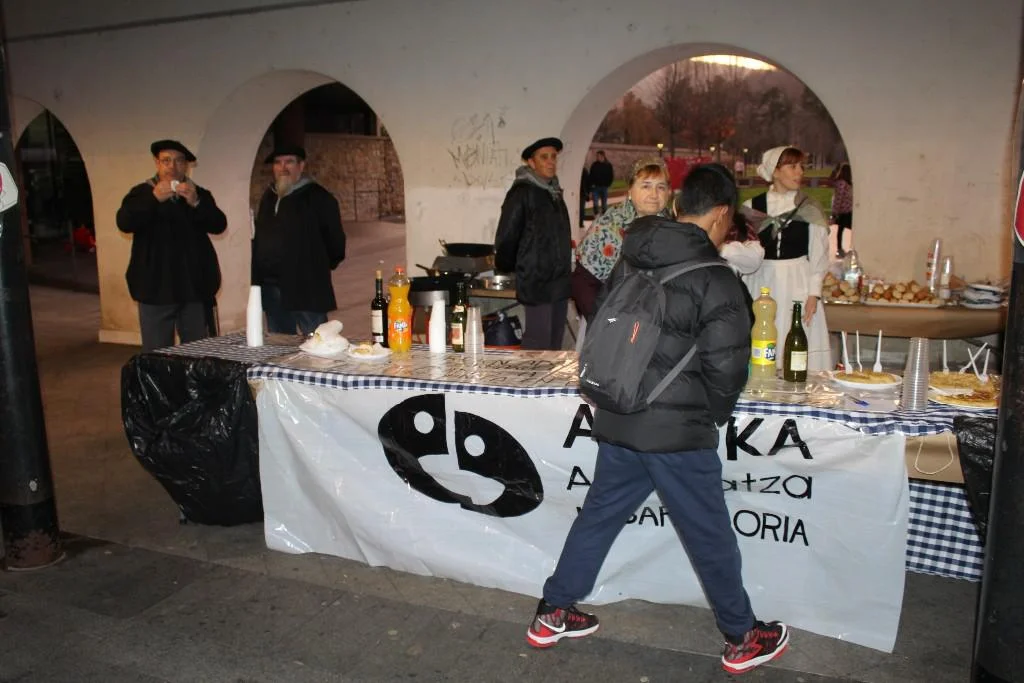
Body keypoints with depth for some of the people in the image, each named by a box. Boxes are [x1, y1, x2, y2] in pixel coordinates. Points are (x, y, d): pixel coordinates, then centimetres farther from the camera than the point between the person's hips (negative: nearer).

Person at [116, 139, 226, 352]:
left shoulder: (200, 195, 12)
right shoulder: (142, 193, 6)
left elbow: (219, 225, -3)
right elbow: (124, 223, -11)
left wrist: (196, 203, -20)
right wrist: (154, 198, -23)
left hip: (194, 287, 2)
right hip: (156, 289, -2)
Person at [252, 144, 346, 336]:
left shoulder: (317, 197, -6)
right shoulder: (269, 197, 16)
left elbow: (335, 240, -5)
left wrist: (320, 267, 6)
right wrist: (258, 280, 14)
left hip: (305, 289, -7)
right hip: (271, 288, 7)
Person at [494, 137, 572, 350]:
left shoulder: (554, 192, 15)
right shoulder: (522, 192, -10)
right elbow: (507, 235, -11)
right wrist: (506, 267, -1)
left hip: (559, 280, 8)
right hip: (536, 282, -8)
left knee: (555, 342, 12)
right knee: (538, 342, -7)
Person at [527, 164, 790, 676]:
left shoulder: (629, 263, 4)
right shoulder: (715, 281, -15)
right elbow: (726, 368, -15)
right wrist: (714, 416, 5)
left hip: (616, 422, 6)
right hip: (678, 432, -5)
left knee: (598, 516, 20)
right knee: (710, 537, 12)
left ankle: (552, 615, 32)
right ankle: (742, 641, 31)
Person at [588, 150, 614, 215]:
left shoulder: (608, 165, 2)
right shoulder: (594, 165, 1)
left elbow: (611, 176, 6)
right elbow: (591, 176, 5)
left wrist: (608, 184, -4)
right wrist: (592, 184, -6)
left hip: (604, 187, 1)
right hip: (595, 187, -1)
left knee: (604, 203, 9)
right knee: (595, 203, -7)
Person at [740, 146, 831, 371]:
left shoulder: (809, 209, 3)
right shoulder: (752, 207, 4)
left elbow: (818, 255, 3)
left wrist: (813, 294, -5)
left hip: (798, 285, -1)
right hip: (762, 284, 1)